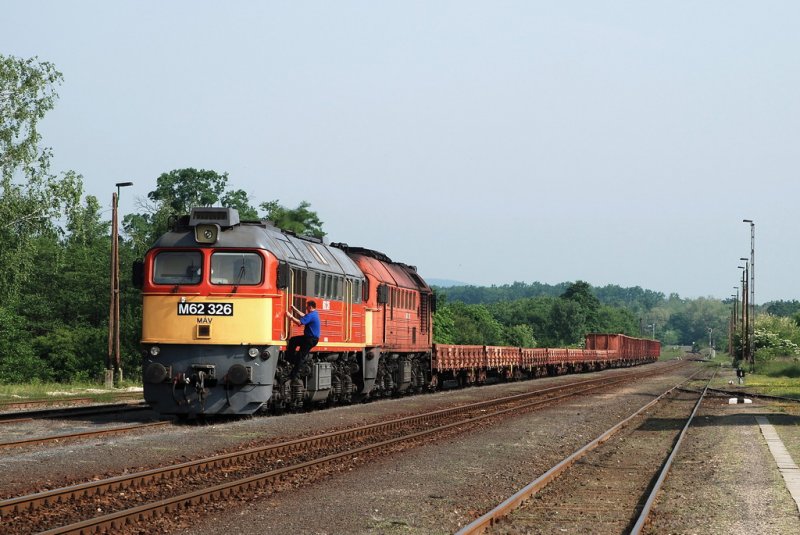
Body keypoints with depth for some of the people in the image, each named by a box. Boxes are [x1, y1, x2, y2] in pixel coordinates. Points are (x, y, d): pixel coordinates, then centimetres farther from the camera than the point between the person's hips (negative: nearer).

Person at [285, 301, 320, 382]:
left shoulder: (311, 315, -21)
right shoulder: (315, 314, 12)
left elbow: (299, 322, -28)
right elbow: (304, 316, 28)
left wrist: (290, 316, -19)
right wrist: (295, 310, 27)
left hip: (310, 339, -10)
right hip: (311, 338, 10)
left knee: (300, 357, -6)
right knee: (292, 340, 16)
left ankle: (293, 375, -3)